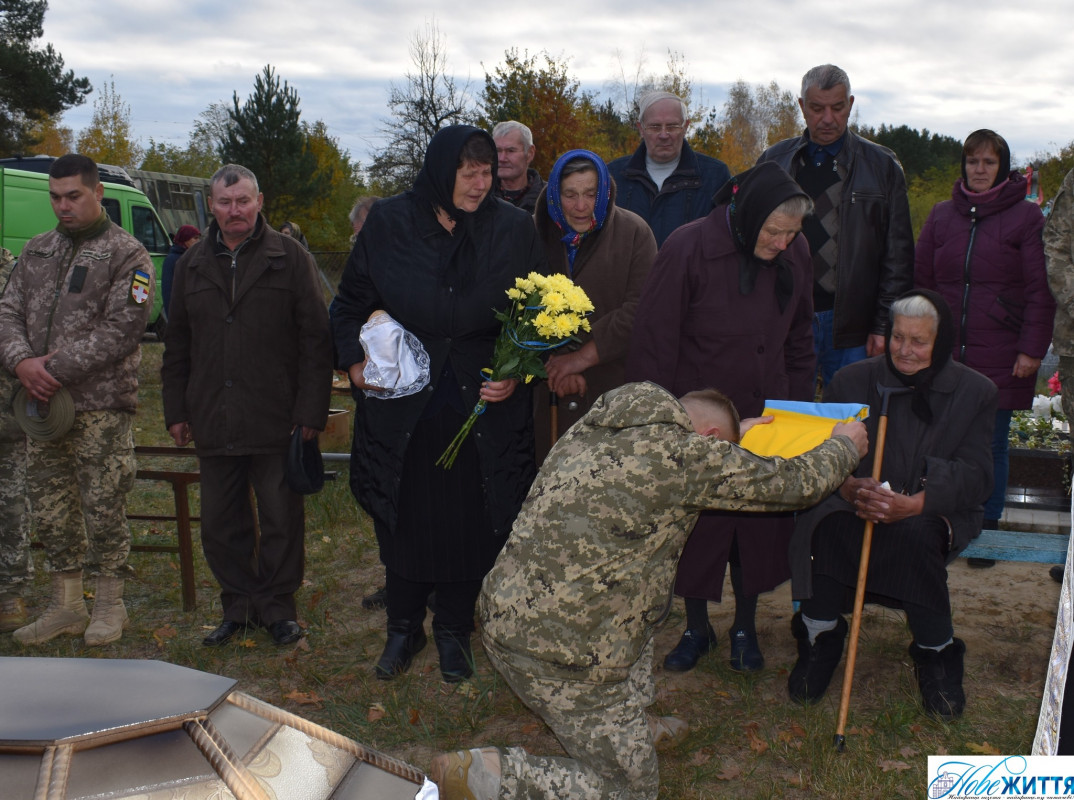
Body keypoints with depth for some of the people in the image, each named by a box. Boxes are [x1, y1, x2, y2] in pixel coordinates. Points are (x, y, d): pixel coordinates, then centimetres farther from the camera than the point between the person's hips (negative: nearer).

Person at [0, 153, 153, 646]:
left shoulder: (126, 254, -3)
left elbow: (121, 329, -13)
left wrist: (59, 369, -17)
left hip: (101, 406, -6)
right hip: (43, 403, 6)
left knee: (103, 506, -1)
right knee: (50, 508, 11)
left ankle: (109, 606, 13)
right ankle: (65, 605, 24)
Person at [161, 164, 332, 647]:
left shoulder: (290, 258, 0)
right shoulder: (193, 265, 12)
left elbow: (316, 339, -3)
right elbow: (177, 345, 18)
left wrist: (311, 410, -9)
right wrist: (177, 411, 11)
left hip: (276, 421, -4)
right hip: (213, 422, 4)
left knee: (281, 520, 4)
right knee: (220, 524, 10)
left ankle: (277, 606, 20)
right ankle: (238, 607, 25)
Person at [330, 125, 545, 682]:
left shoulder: (513, 228, -2)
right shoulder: (388, 223, -2)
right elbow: (351, 301, 8)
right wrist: (355, 363, -3)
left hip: (482, 403, 0)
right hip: (400, 399, 0)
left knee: (468, 520, 8)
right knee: (404, 517, 10)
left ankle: (453, 630, 27)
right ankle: (404, 627, 29)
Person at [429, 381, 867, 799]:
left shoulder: (593, 426, 9)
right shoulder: (686, 453, -15)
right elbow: (793, 484, -2)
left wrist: (737, 434, 42)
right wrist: (844, 445, 18)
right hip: (559, 652, -9)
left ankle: (630, 721, 37)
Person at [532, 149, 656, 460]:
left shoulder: (633, 232, 0)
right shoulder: (537, 232, 7)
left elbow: (639, 309, -10)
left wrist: (582, 357, -14)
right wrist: (557, 365, -10)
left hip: (617, 388, -2)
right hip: (551, 391, 2)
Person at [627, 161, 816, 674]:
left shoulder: (794, 253, -3)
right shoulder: (687, 250, -17)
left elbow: (799, 339, 12)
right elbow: (653, 343, -13)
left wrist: (798, 409, 9)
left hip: (766, 419, 4)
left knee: (762, 524, 11)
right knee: (696, 525, 10)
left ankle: (745, 627, 32)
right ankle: (696, 628, 31)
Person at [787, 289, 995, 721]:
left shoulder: (975, 391, 3)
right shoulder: (851, 381, 4)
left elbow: (975, 475, -7)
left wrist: (913, 504, -26)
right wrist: (850, 487, -28)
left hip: (933, 513, 0)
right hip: (859, 505, 1)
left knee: (917, 535, -35)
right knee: (826, 522, -33)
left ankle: (936, 653, -12)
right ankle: (820, 636, -12)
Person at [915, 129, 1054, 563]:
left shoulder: (1026, 216, 1)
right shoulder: (942, 214, 11)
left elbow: (1041, 291, -1)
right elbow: (921, 279, 13)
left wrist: (1032, 350, -8)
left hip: (999, 359, -3)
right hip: (943, 354, 3)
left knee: (991, 446, 5)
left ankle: (986, 530, 18)